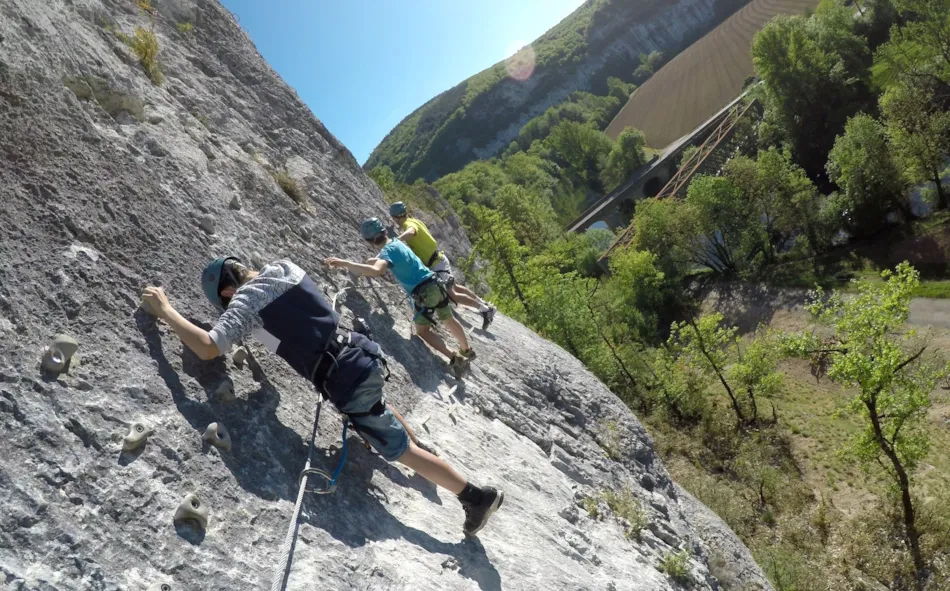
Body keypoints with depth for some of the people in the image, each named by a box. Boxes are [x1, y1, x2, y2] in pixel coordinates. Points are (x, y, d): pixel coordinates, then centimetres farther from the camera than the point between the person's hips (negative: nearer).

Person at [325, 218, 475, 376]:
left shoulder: (388, 250, -17)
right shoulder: (396, 242, 10)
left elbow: (376, 271, -39)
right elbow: (379, 260, 30)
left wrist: (345, 263, -38)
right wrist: (354, 267, 27)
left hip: (424, 293, -8)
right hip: (435, 284, 9)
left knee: (423, 330, 4)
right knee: (449, 320, 24)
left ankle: (455, 358, -3)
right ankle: (467, 351, 43)